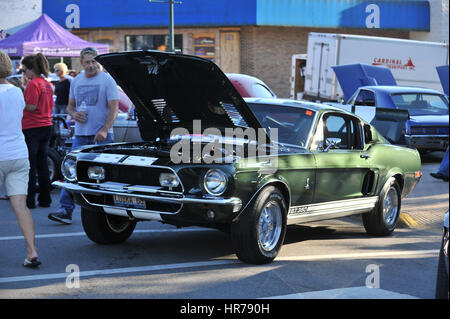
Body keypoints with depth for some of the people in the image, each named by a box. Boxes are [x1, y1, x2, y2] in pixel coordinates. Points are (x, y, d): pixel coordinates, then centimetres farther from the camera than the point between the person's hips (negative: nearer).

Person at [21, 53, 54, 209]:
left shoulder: (33, 84, -13)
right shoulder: (47, 84, 13)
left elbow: (31, 107, -18)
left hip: (32, 128, -8)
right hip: (46, 125, 8)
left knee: (30, 165, -3)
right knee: (42, 164, 13)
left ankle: (29, 200, 0)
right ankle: (45, 199, 16)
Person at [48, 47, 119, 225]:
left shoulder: (107, 80, -3)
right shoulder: (76, 81, 14)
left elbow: (114, 108, -9)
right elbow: (70, 105, 21)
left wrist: (104, 130, -21)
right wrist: (74, 114, -4)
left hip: (101, 136, -5)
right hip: (80, 135, 5)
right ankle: (66, 210, -4)